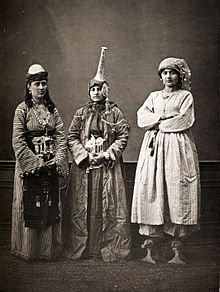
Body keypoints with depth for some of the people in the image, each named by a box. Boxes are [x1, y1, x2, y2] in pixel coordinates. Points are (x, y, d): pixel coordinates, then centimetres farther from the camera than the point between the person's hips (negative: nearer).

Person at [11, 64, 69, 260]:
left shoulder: (52, 110, 10)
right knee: (30, 207, 2)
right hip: (29, 164, -4)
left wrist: (57, 160, -11)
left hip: (51, 165, 4)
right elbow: (18, 141, -9)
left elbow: (61, 137, 4)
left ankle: (49, 250, 21)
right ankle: (28, 251, 16)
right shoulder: (22, 109, -3)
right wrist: (36, 162, -16)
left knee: (51, 206, 8)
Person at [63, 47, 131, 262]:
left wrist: (107, 154, -12)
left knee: (110, 206, 0)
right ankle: (82, 248, 15)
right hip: (84, 165, 2)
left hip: (109, 166, -1)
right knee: (83, 206, 3)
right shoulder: (81, 113, 8)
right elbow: (72, 137, 4)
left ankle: (110, 249, 11)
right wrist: (86, 155, -9)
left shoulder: (114, 112, 4)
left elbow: (123, 136, -2)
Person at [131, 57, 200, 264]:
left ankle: (176, 251, -1)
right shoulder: (153, 96, 20)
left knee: (178, 195, -7)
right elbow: (141, 118, 6)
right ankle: (149, 249, -3)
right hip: (153, 147, 3)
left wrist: (158, 123, -1)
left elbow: (185, 121, -5)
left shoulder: (186, 96, 10)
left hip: (177, 148, -3)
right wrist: (163, 116, -6)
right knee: (150, 193, -6)